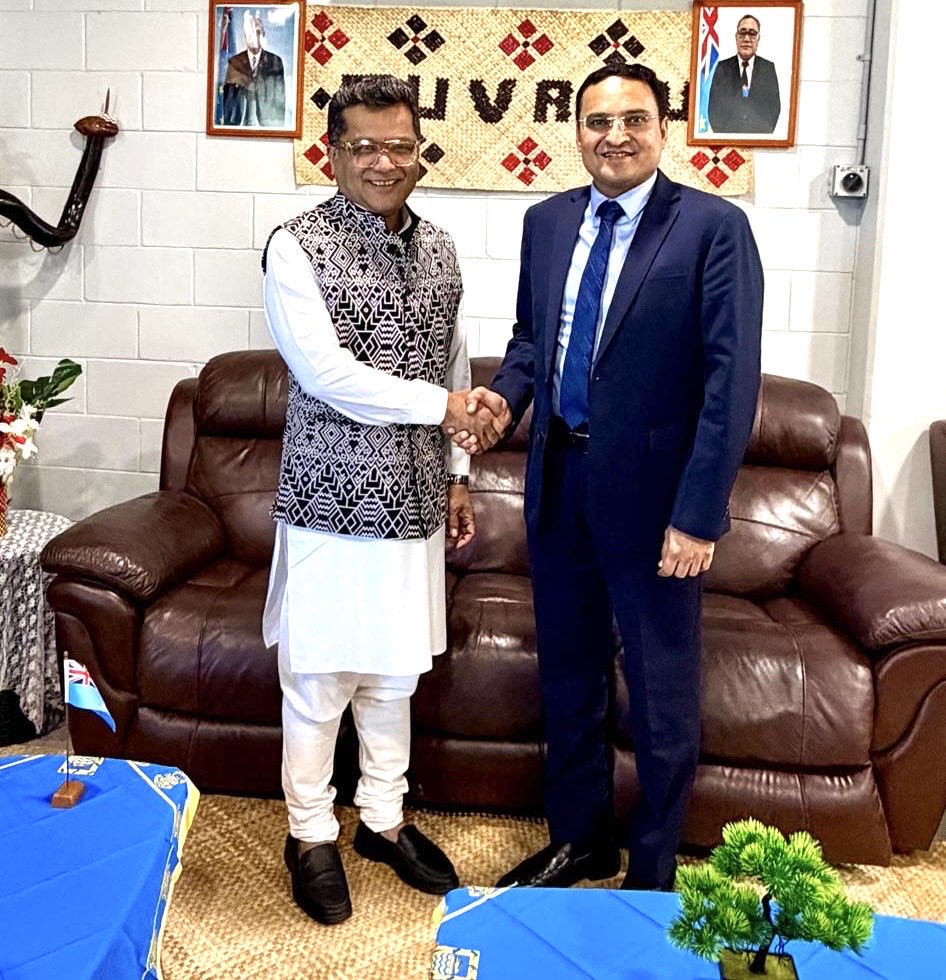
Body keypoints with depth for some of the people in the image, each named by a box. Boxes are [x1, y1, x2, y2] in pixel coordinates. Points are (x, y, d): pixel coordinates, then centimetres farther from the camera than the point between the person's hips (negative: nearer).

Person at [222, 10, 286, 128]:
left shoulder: (275, 61, 5)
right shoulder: (234, 62, 7)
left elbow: (280, 99, 5)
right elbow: (228, 100, 7)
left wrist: (277, 127, -3)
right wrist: (230, 126, -4)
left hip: (267, 126, 0)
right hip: (240, 126, 0)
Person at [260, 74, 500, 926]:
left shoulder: (438, 249, 9)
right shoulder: (298, 246, -9)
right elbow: (323, 372, -18)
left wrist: (457, 473, 14)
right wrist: (441, 405, -13)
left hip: (414, 497, 5)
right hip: (331, 497, -5)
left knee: (394, 670, 16)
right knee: (318, 676, 7)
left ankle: (384, 820, 34)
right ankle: (311, 835, 27)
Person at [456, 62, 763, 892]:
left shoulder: (714, 226, -10)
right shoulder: (547, 221, 7)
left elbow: (732, 379, -14)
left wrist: (698, 513, -18)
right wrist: (506, 393, -5)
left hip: (651, 491, -5)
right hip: (558, 481, 6)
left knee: (662, 697, 9)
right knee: (568, 676, 18)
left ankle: (652, 875, 30)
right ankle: (577, 842, 39)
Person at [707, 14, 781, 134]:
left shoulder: (769, 68, 8)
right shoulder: (721, 68, 6)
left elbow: (775, 106, 7)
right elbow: (713, 107, 4)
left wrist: (765, 131, -6)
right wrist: (721, 131, -7)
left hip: (760, 137, 0)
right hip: (726, 136, 0)